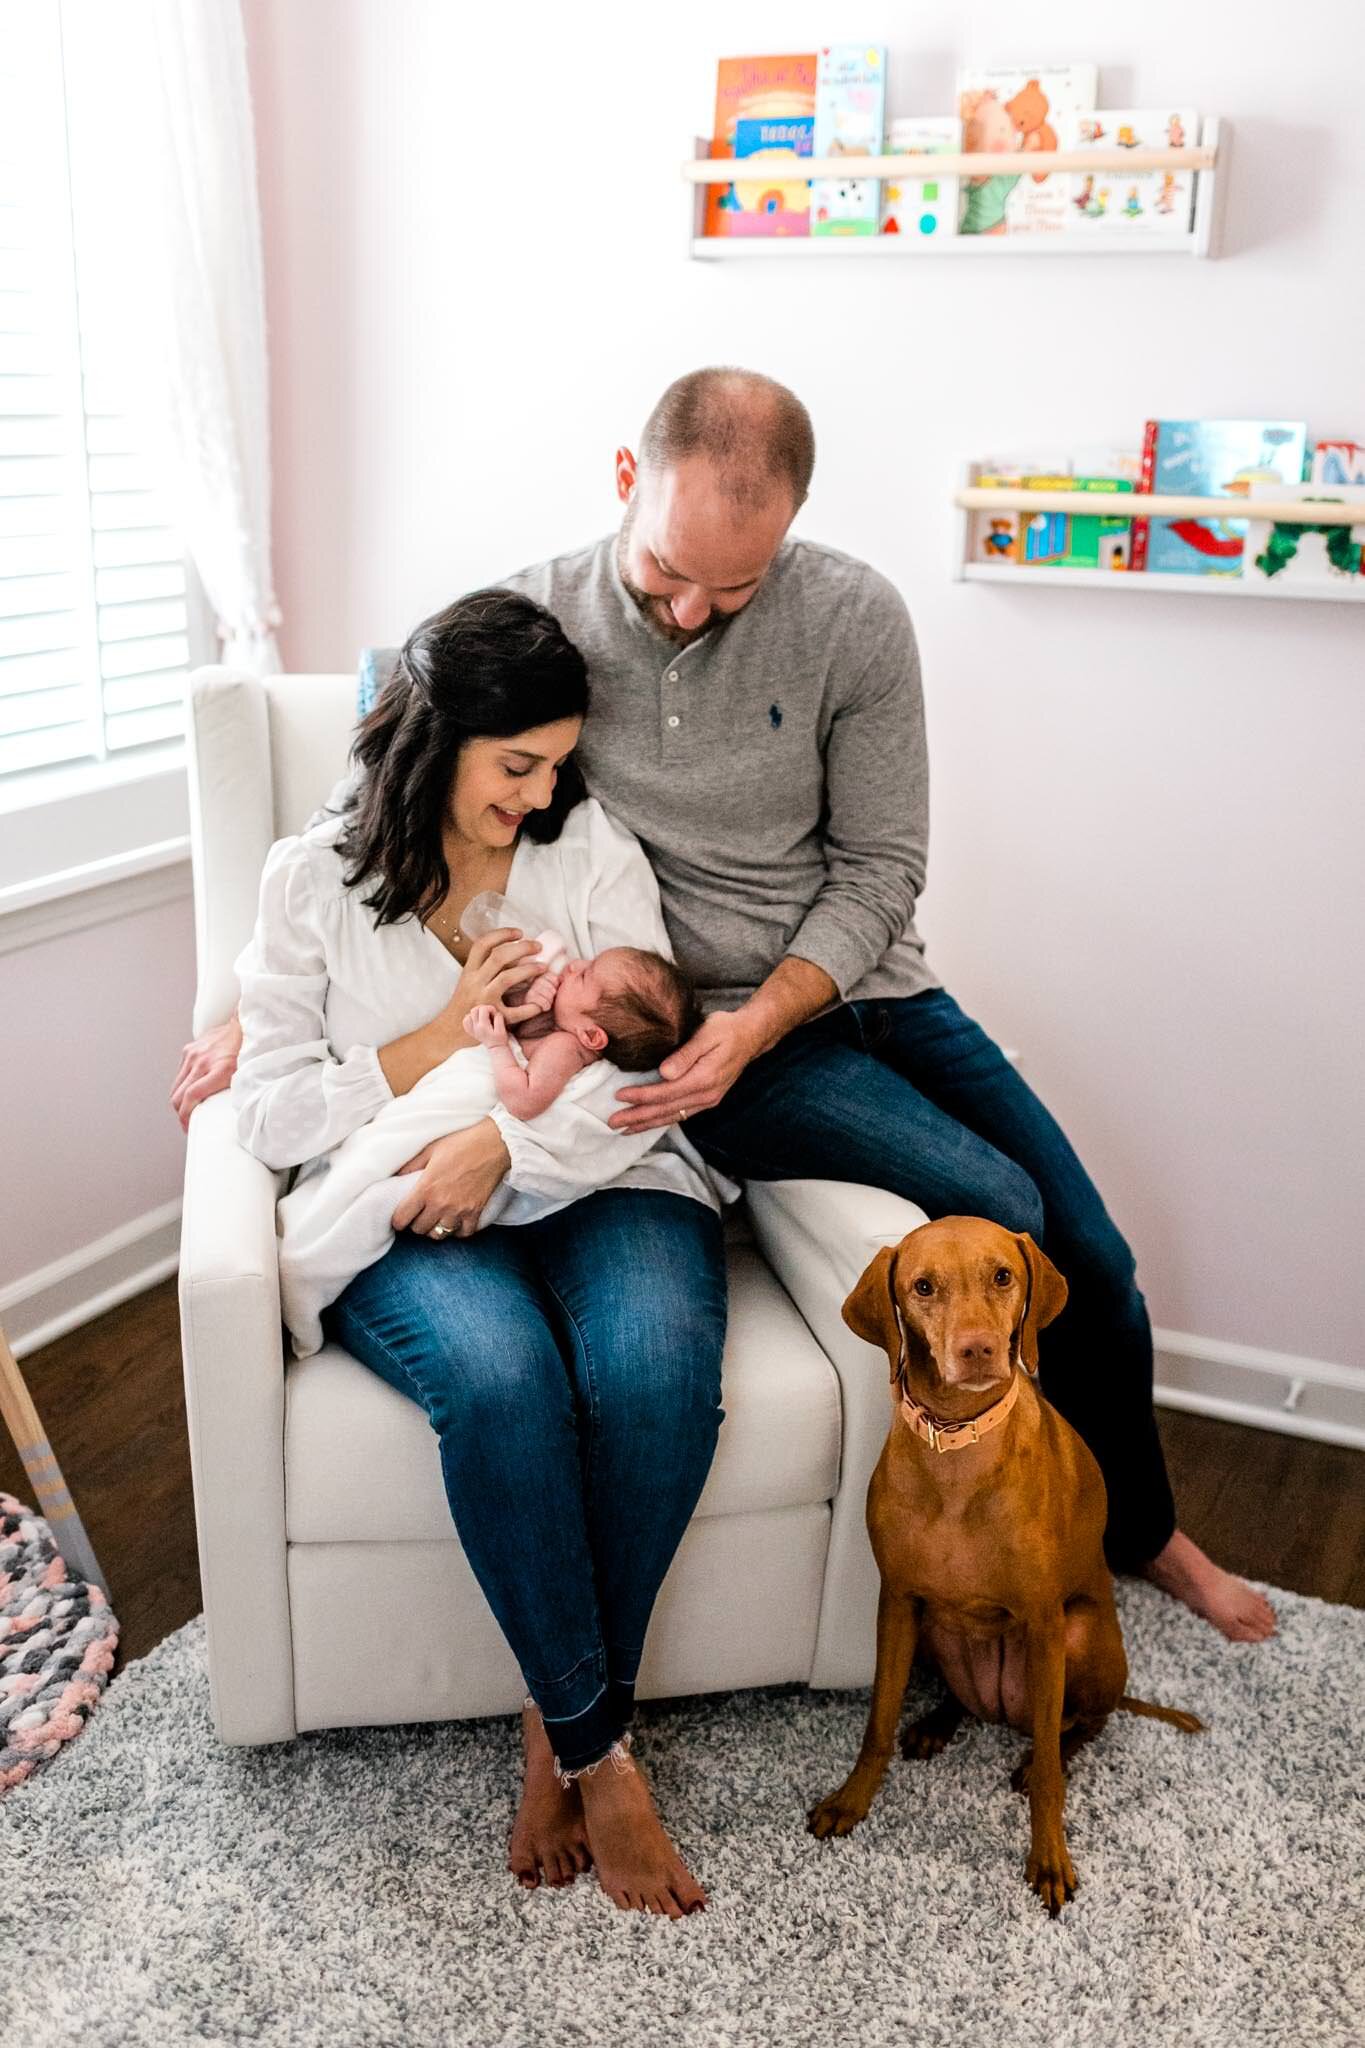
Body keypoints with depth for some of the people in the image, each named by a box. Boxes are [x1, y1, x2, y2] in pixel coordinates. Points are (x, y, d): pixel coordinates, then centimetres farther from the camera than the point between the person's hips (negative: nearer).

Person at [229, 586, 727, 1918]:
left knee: (657, 1366, -32)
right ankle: (600, 1750, -15)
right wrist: (444, 1039, -9)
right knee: (502, 1378, -35)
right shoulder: (313, 880, 5)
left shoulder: (593, 848, 7)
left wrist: (500, 1139, -18)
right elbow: (270, 1117, 0)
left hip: (598, 1192, 2)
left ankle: (560, 1725, -10)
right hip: (404, 1224, -1)